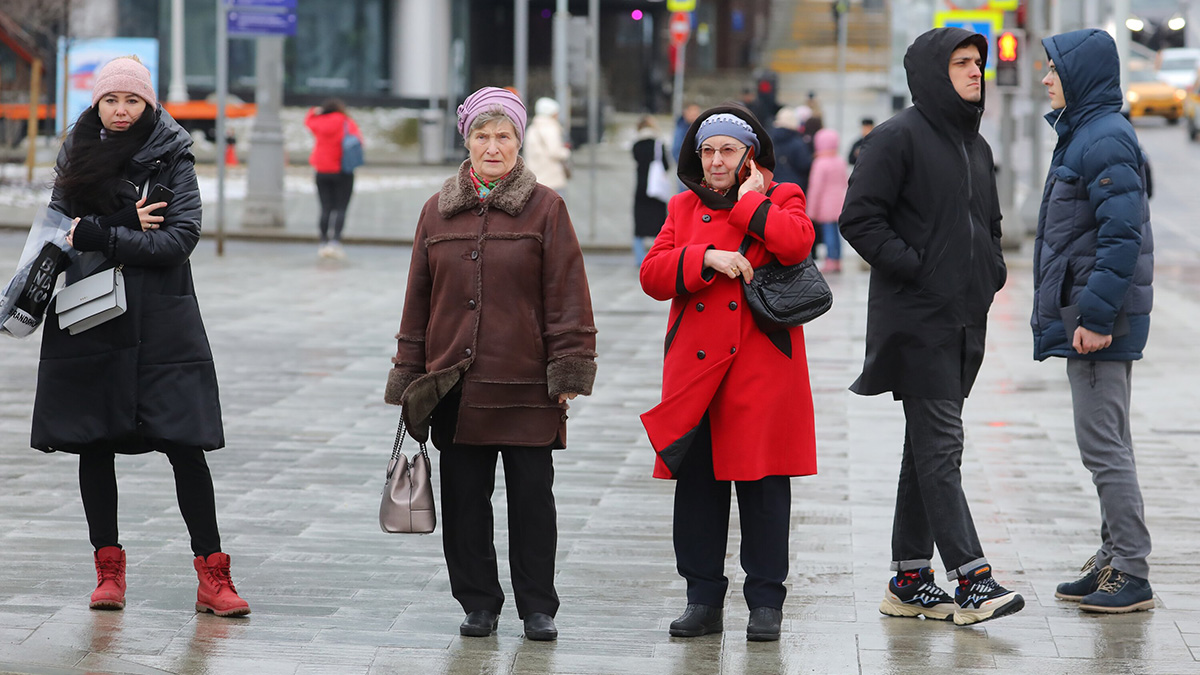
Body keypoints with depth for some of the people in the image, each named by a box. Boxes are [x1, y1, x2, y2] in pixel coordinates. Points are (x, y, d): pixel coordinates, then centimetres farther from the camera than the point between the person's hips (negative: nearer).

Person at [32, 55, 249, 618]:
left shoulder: (171, 157, -1)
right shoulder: (77, 154, 11)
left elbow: (181, 237, -11)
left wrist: (99, 235, -14)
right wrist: (127, 228, -11)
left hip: (160, 321, -3)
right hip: (86, 318, 3)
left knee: (185, 445, -6)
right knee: (94, 445, 6)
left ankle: (212, 576, -4)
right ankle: (108, 569, 17)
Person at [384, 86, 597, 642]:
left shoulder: (545, 209, 0)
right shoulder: (438, 212, 9)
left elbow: (567, 295, -2)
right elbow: (419, 299, 14)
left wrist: (568, 371, -7)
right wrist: (410, 377, 11)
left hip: (526, 386, -3)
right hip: (454, 383, 3)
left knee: (532, 498, 2)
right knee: (464, 498, 6)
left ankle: (537, 608, 11)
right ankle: (478, 604, 17)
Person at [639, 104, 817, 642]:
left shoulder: (782, 198, 6)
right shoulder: (684, 208, 15)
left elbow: (796, 244, -17)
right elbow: (652, 274, 3)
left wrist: (748, 202, -8)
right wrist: (707, 258, -11)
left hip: (762, 364, -3)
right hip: (695, 365, 3)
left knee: (762, 483, -2)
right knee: (696, 482, 3)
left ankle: (766, 603, 6)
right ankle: (703, 600, 12)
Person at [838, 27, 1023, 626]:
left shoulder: (976, 146, 18)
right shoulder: (897, 138, -8)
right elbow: (859, 217, -13)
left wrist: (992, 271, 12)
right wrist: (915, 268, -17)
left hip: (965, 322, 8)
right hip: (915, 322, -8)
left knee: (929, 448, 11)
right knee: (939, 446, -11)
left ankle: (909, 581, 15)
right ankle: (971, 578, -16)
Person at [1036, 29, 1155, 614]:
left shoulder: (1104, 140, -17)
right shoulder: (1083, 133, 15)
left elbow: (1122, 236, -23)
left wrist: (1096, 315, -25)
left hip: (1100, 320, -10)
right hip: (1089, 314, 10)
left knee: (1103, 444, -7)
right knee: (1108, 443, 15)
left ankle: (1132, 574, -3)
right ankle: (1114, 560, 22)